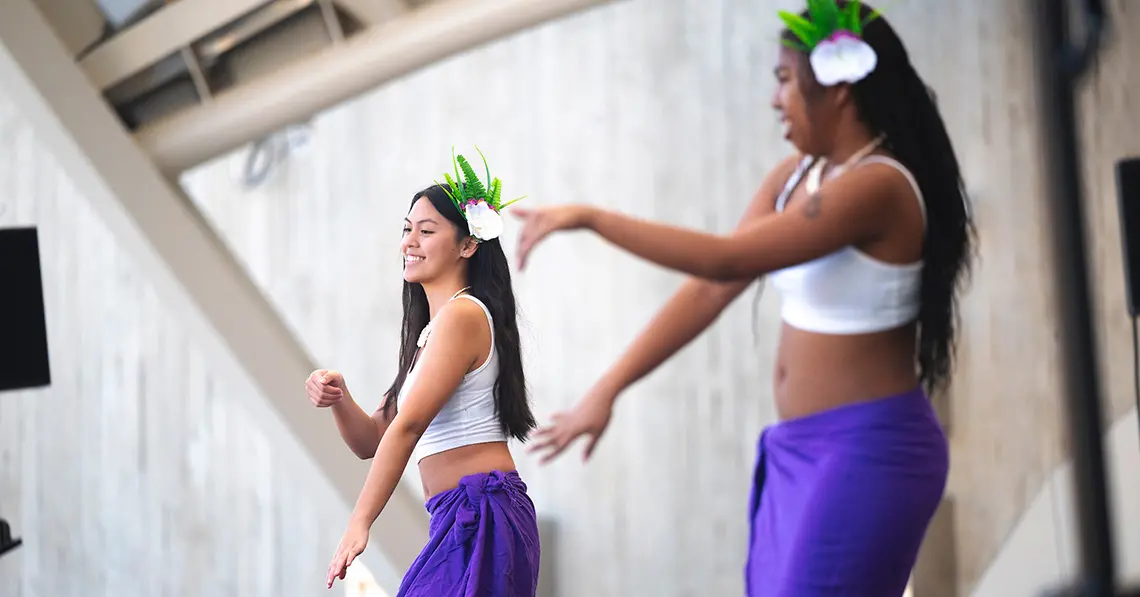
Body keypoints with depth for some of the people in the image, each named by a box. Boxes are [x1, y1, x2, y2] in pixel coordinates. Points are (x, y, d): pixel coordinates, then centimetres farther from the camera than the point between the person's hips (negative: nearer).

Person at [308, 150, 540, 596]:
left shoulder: (464, 314, -9)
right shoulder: (428, 331, 21)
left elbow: (408, 425, -16)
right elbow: (372, 440, 19)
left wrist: (359, 523, -18)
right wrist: (338, 398, -1)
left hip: (481, 516, -9)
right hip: (456, 523, 9)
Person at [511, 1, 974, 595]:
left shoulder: (876, 186, -20)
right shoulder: (792, 178, 8)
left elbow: (725, 262, -26)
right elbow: (709, 292, 6)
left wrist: (590, 218, -22)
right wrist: (607, 389, 3)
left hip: (869, 453, -8)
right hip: (796, 453, 8)